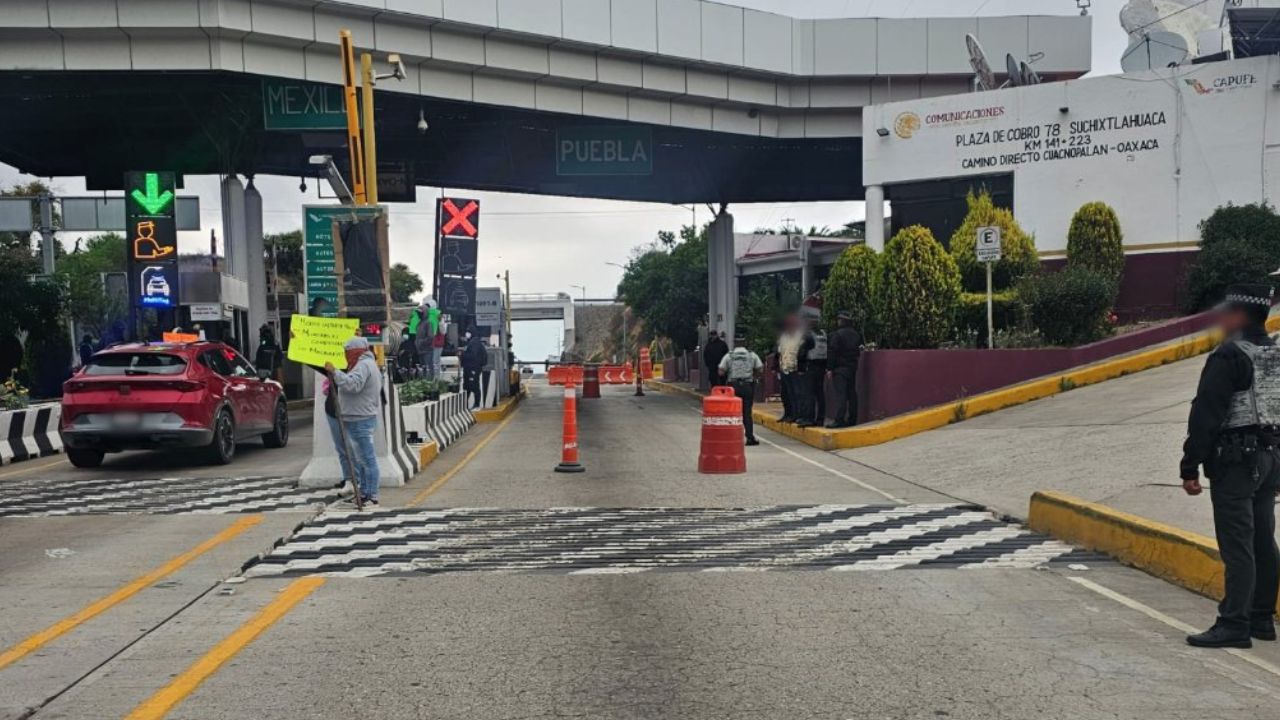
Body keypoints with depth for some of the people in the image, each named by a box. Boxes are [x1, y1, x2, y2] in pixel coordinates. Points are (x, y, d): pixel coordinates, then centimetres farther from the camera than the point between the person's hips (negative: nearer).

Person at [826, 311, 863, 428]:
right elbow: (859, 351, 18)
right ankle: (852, 419, 13)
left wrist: (830, 368, -11)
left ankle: (839, 420, -15)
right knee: (851, 393, 10)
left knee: (840, 394, -10)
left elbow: (832, 352, -14)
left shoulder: (837, 334, -11)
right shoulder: (856, 334, 13)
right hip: (853, 368, 8)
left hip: (840, 368, -7)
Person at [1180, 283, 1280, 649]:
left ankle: (1234, 625, -5)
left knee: (1237, 547, -7)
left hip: (1235, 460, -9)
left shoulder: (1229, 356, -15)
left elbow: (1205, 416, -17)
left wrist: (1190, 467, -14)